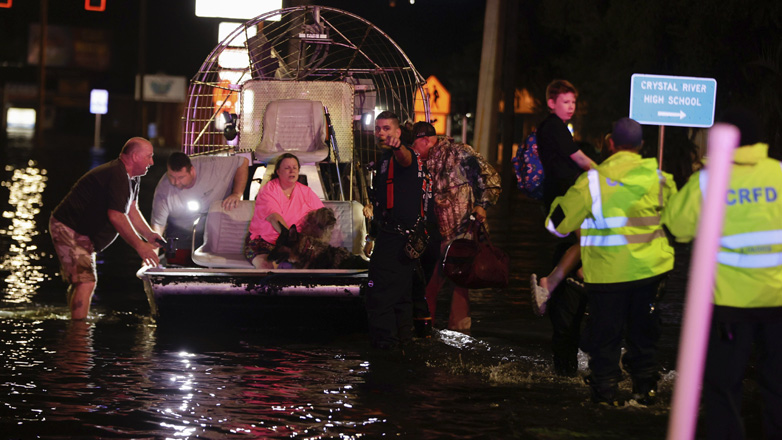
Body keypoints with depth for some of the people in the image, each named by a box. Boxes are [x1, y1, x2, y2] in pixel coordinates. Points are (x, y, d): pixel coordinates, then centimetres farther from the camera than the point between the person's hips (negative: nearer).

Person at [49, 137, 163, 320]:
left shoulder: (133, 177, 10)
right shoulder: (117, 175, -25)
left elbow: (131, 210, 17)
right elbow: (116, 217, -28)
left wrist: (149, 235, 3)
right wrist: (140, 246, -25)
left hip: (83, 233, 12)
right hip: (68, 228, -12)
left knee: (80, 282, 18)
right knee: (86, 282, -20)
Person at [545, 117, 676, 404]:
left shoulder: (592, 181, -11)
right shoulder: (659, 178, -1)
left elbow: (559, 224, -4)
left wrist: (558, 203, 18)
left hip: (607, 271, -3)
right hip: (650, 268, 3)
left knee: (605, 332, 9)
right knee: (643, 331, 16)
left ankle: (605, 388, 13)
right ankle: (645, 387, 22)